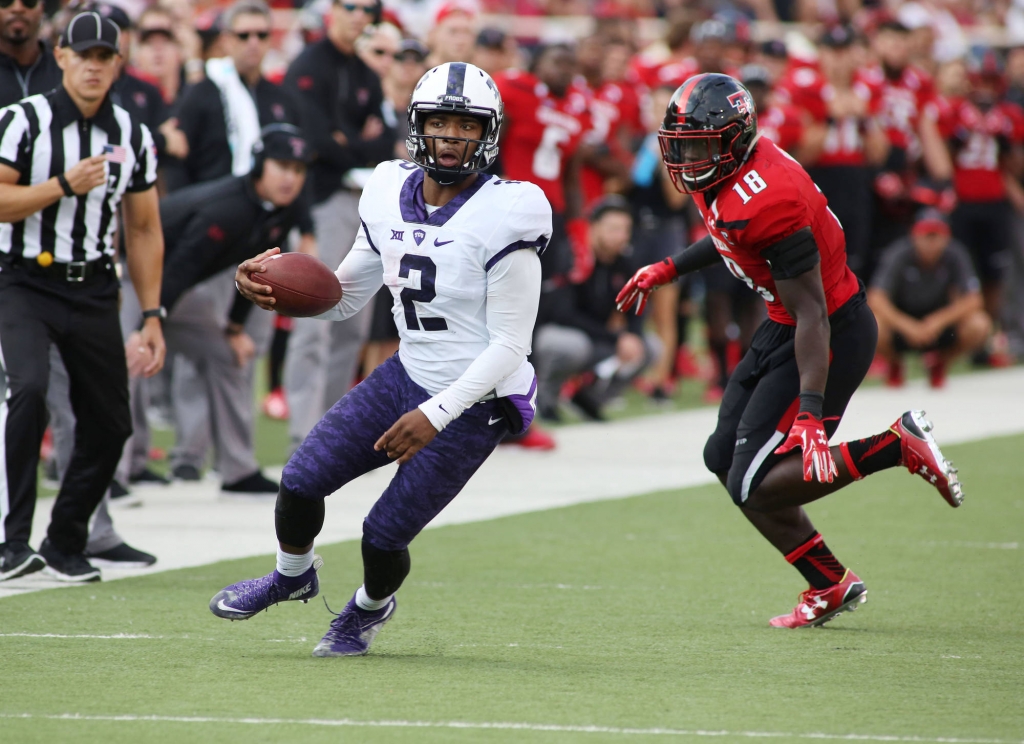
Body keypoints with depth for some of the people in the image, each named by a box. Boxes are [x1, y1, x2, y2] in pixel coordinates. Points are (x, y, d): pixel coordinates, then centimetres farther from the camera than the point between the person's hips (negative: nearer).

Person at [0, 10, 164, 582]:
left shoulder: (133, 137, 8)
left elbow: (144, 231, 14)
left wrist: (152, 316, 10)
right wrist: (65, 185, -22)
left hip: (94, 292, 5)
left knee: (110, 425, 3)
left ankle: (66, 544, 21)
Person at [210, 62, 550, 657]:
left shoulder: (502, 219, -21)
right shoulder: (392, 197, 0)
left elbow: (510, 345, -20)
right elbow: (344, 296, 13)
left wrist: (435, 415, -25)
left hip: (473, 402, -6)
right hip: (409, 378, 6)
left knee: (384, 534, -4)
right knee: (302, 480, -2)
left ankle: (372, 606, 33)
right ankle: (294, 575, 32)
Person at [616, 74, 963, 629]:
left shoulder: (766, 202, -29)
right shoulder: (721, 176, -1)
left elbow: (812, 316, -28)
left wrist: (810, 413, -31)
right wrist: (666, 270, 25)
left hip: (830, 336, -10)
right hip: (783, 327, 10)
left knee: (755, 487, -12)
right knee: (724, 458, 13)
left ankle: (899, 445, -6)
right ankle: (830, 587, 20)